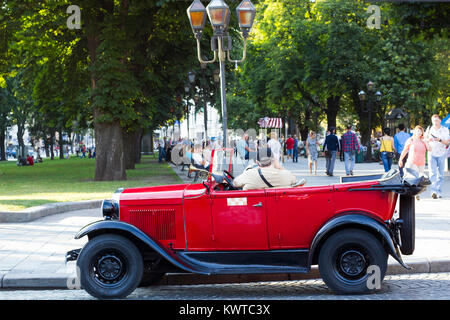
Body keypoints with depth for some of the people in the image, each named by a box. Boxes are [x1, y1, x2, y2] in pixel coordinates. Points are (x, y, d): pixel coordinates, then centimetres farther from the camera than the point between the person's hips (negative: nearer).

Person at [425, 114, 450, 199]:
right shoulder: (429, 129, 6)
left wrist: (440, 140, -21)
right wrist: (428, 139, -13)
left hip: (441, 154, 0)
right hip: (432, 153, 0)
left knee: (440, 174, 4)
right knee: (432, 173, -14)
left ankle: (439, 192, 11)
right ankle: (434, 191, -24)